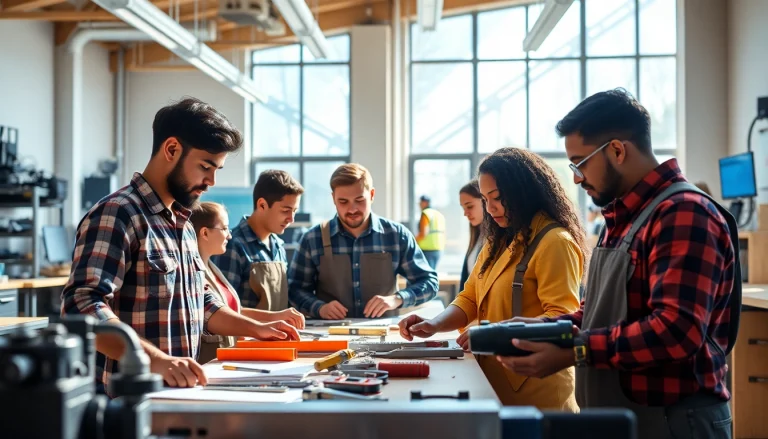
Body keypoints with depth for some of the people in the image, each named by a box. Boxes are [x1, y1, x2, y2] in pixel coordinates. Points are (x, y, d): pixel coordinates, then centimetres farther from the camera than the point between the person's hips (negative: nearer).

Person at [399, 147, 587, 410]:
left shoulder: (554, 242, -15)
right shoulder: (499, 242, 14)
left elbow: (562, 319, -20)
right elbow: (470, 300, 13)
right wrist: (434, 325, -5)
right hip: (494, 383, 8)